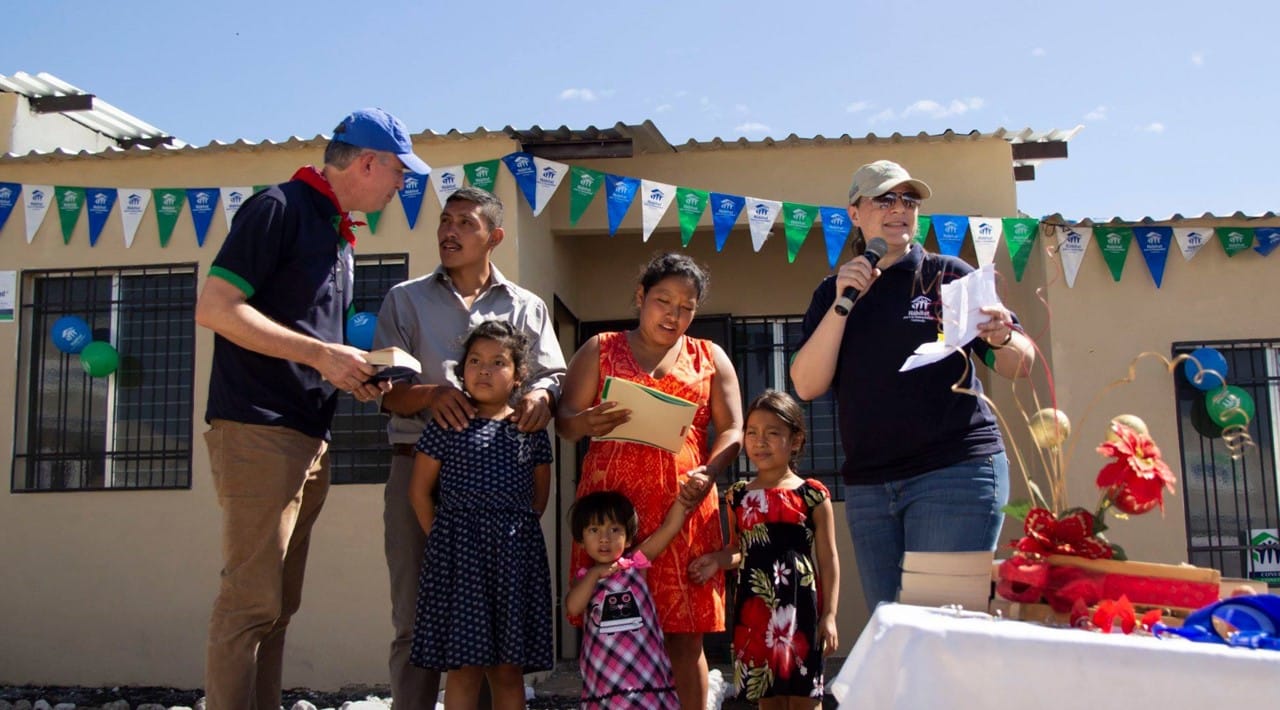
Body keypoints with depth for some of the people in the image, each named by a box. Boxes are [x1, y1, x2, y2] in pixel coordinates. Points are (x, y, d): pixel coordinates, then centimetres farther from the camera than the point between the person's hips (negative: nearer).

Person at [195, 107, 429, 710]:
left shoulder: (338, 234, 21)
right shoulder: (280, 208, -7)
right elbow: (215, 307, -16)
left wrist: (352, 374, 8)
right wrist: (322, 354, -17)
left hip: (308, 439, 9)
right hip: (258, 430, -9)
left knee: (279, 603, 12)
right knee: (252, 603, -8)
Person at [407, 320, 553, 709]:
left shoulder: (532, 431, 8)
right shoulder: (448, 425, 2)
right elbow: (420, 490, 4)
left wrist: (515, 529, 8)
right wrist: (440, 539, 1)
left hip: (516, 552, 2)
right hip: (459, 549, -2)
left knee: (509, 670, 7)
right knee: (464, 666, -2)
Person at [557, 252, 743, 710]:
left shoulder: (711, 358, 18)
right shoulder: (599, 350, 15)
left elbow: (731, 431, 11)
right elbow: (564, 421, 8)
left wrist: (708, 472, -10)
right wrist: (587, 423, -16)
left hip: (683, 505, 0)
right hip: (611, 500, 0)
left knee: (685, 636, -2)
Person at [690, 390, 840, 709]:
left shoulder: (812, 495, -3)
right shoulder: (738, 495, 8)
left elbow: (828, 559, -1)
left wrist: (829, 614, -5)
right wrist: (718, 560, -3)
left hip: (799, 603, -3)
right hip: (753, 606, 4)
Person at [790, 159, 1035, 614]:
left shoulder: (948, 276, 5)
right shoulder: (833, 292, 12)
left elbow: (1020, 365, 3)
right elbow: (807, 385, 0)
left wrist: (1002, 339, -20)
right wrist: (842, 303, -10)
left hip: (956, 472, -3)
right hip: (867, 486, 4)